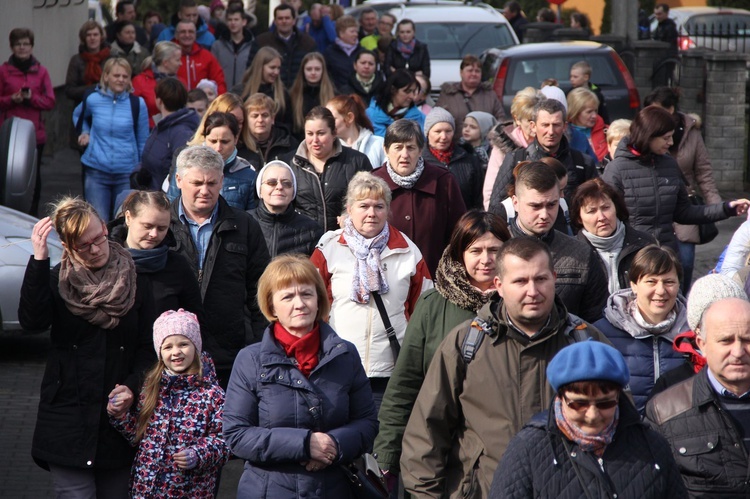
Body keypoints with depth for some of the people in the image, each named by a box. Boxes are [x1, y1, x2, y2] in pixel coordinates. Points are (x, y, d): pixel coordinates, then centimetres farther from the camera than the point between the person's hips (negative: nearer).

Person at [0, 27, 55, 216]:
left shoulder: (41, 71, 8)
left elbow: (50, 101, 4)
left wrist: (31, 98, -13)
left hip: (35, 133, 2)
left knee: (34, 176, 4)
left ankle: (32, 214, 14)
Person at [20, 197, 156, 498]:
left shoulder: (134, 282, 5)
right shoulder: (56, 281, 1)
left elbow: (148, 347, 6)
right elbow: (32, 321, -19)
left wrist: (132, 385, -11)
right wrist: (39, 259, -25)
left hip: (119, 416, 2)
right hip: (68, 424, -2)